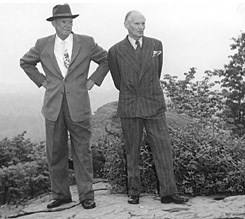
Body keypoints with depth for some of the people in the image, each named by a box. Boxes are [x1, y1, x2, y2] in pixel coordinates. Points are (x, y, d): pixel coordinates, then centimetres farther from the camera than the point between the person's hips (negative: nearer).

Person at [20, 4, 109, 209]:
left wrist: (93, 80, 6)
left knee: (82, 152, 1)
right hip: (53, 106, 2)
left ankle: (86, 195, 11)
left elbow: (106, 60, 15)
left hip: (78, 106, -2)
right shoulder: (43, 45, 5)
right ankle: (60, 194, 20)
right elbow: (25, 62, 21)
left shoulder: (86, 42, 2)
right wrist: (42, 81, 11)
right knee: (55, 152, 7)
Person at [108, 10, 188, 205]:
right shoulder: (116, 51, 1)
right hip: (129, 107, -1)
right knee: (132, 152, 5)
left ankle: (168, 192, 4)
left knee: (163, 148, -2)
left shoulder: (156, 45, 6)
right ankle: (134, 192, 15)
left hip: (154, 105, 1)